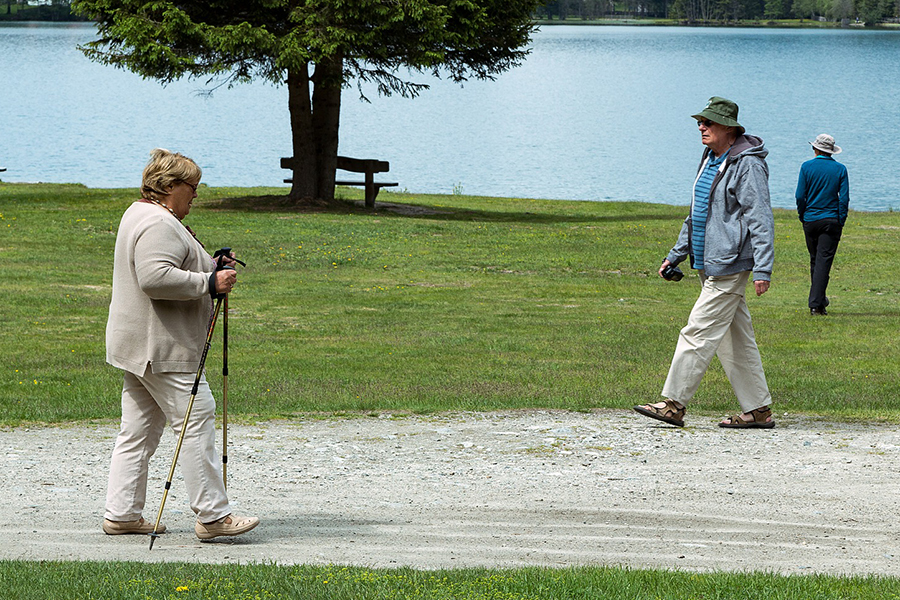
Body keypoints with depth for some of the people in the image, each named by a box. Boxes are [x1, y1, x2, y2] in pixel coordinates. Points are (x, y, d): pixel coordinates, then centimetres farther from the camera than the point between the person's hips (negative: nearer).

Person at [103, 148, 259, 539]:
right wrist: (209, 283, -21)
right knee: (197, 419, -9)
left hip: (136, 346, 11)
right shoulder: (158, 224, -16)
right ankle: (212, 515, -9)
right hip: (161, 348, -11)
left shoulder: (139, 214, 20)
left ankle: (121, 514, 12)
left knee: (138, 430, 11)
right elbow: (155, 278, -29)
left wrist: (211, 267, 15)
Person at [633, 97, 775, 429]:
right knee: (736, 338, 10)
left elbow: (761, 220, -17)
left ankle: (674, 404, -7)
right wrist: (677, 254, 26)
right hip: (709, 264, 10)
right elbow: (697, 215, 26)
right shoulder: (710, 160, 16)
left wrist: (763, 269, -22)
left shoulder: (748, 165, -12)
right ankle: (759, 410, 13)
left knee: (698, 332, -10)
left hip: (730, 264, -10)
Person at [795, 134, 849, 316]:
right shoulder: (840, 169, 0)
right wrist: (841, 222, 3)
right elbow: (844, 198, -4)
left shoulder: (807, 167, -1)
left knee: (815, 261, 15)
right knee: (824, 261, -5)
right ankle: (816, 304, -13)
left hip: (810, 220, 1)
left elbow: (800, 196, -4)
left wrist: (802, 217, 9)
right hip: (831, 222, -1)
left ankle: (819, 300, 25)